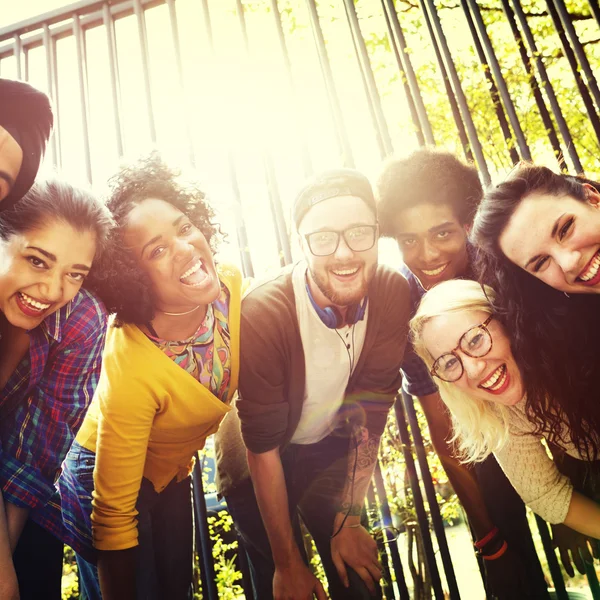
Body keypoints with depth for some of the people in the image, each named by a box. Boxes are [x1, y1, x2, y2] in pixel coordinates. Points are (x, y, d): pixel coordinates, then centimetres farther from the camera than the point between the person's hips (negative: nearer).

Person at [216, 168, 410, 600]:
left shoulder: (393, 295, -21)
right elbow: (263, 450, -22)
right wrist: (288, 564, -12)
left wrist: (349, 520, -7)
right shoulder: (262, 314, -31)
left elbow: (369, 414, -13)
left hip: (331, 450, 3)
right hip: (259, 465, -2)